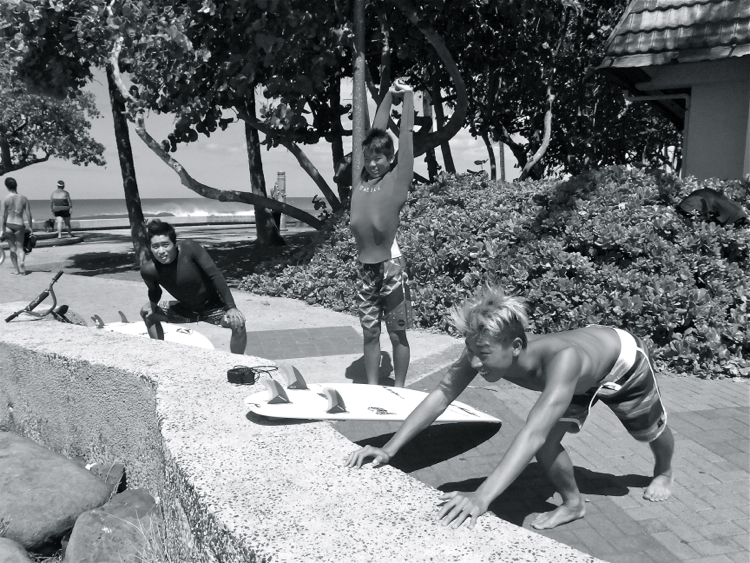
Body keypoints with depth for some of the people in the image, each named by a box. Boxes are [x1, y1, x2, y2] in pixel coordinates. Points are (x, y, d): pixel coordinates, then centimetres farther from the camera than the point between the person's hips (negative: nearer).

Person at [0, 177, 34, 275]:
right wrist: (30, 227, 8)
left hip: (8, 225, -1)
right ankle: (21, 261, -18)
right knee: (20, 248, 10)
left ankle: (17, 269, 14)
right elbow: (28, 214, 0)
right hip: (19, 225, 1)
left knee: (12, 248, 11)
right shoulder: (24, 199, -1)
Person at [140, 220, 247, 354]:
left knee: (238, 323, -30)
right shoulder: (148, 270, -19)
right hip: (185, 309, 4)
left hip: (212, 307, -4)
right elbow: (154, 291, 5)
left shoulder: (188, 248, -28)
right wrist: (152, 305, -15)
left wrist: (231, 307, -29)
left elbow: (215, 274, -25)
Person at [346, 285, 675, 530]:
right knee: (546, 444, -10)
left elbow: (533, 433, -63)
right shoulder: (483, 351, -36)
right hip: (585, 358, 4)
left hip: (623, 359, -4)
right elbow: (440, 396, -34)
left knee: (651, 431, 23)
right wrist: (389, 449, -42)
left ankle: (664, 472, 58)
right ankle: (572, 504, 19)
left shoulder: (562, 359, -53)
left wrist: (482, 497, -72)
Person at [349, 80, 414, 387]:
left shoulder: (396, 180, -4)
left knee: (397, 333, 6)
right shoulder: (363, 177, 7)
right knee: (369, 332, 12)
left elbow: (406, 135, -3)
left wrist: (408, 98, 5)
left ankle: (399, 389, 16)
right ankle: (372, 388, 23)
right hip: (365, 268, 5)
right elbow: (376, 131, 12)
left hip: (390, 266, -5)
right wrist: (388, 96, 18)